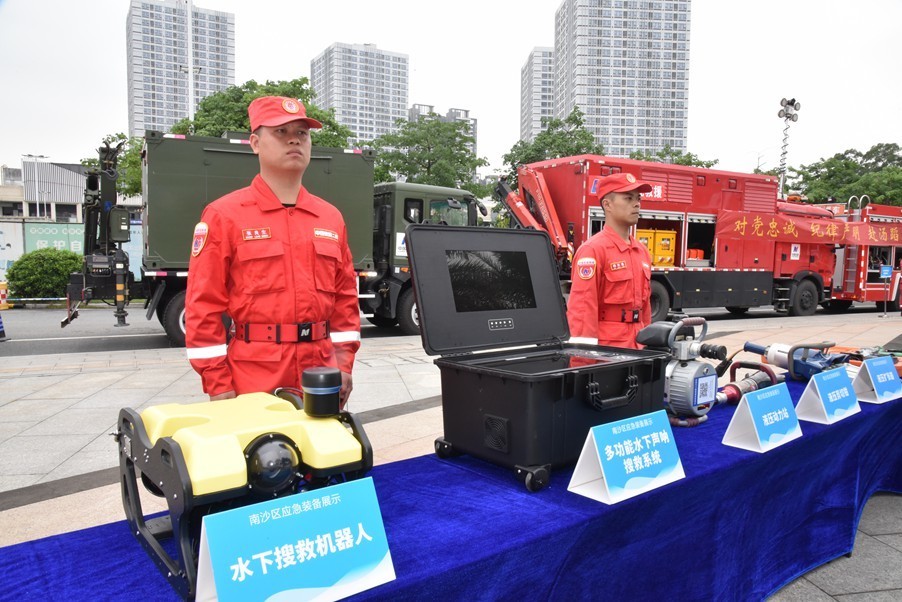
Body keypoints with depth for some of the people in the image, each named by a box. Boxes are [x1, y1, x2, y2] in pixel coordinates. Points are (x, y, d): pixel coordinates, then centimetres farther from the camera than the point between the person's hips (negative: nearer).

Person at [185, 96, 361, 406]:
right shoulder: (224, 215, -3)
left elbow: (345, 297, 14)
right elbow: (204, 306, -6)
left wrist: (344, 363, 7)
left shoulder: (331, 218, 11)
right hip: (254, 381, -4)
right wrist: (218, 385, -9)